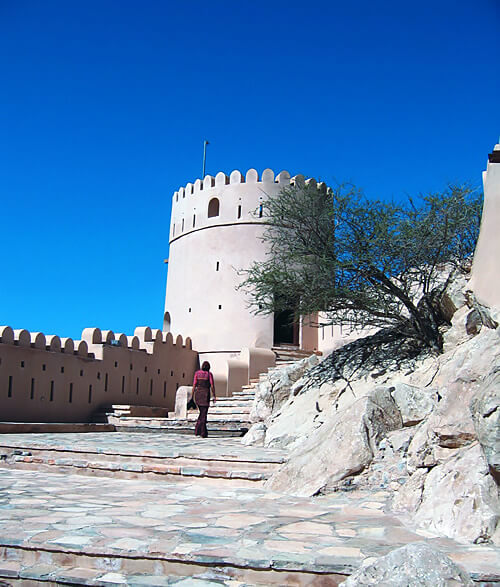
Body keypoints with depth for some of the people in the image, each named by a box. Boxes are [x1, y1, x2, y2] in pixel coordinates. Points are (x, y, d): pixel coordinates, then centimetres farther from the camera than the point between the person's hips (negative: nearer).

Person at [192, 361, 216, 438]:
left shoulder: (197, 373, 4)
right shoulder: (209, 374, -3)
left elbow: (194, 385, 2)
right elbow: (212, 386, -7)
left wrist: (193, 395, 6)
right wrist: (214, 396, 0)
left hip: (198, 394, 3)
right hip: (205, 394, -3)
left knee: (202, 413, 19)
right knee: (204, 414, 2)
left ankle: (201, 431, 12)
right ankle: (203, 434, -1)